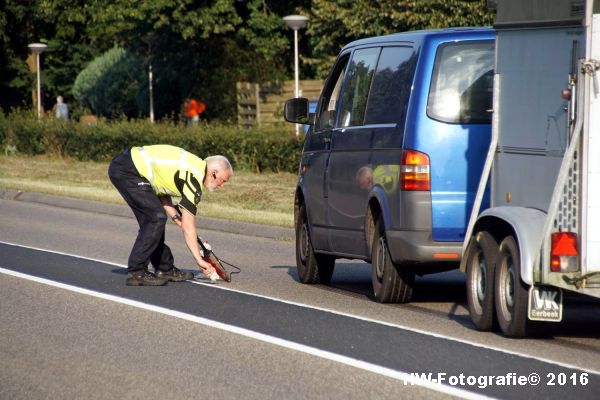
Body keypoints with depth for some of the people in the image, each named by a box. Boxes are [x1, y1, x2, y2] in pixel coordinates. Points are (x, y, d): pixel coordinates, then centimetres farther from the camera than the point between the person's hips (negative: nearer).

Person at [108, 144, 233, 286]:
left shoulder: (195, 165, 14)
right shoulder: (194, 179, -14)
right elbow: (188, 227, -12)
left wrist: (176, 217, 11)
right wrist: (199, 260, -7)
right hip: (128, 171, -10)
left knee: (153, 219, 14)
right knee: (156, 218, -11)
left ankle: (164, 269, 22)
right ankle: (136, 273, -9)